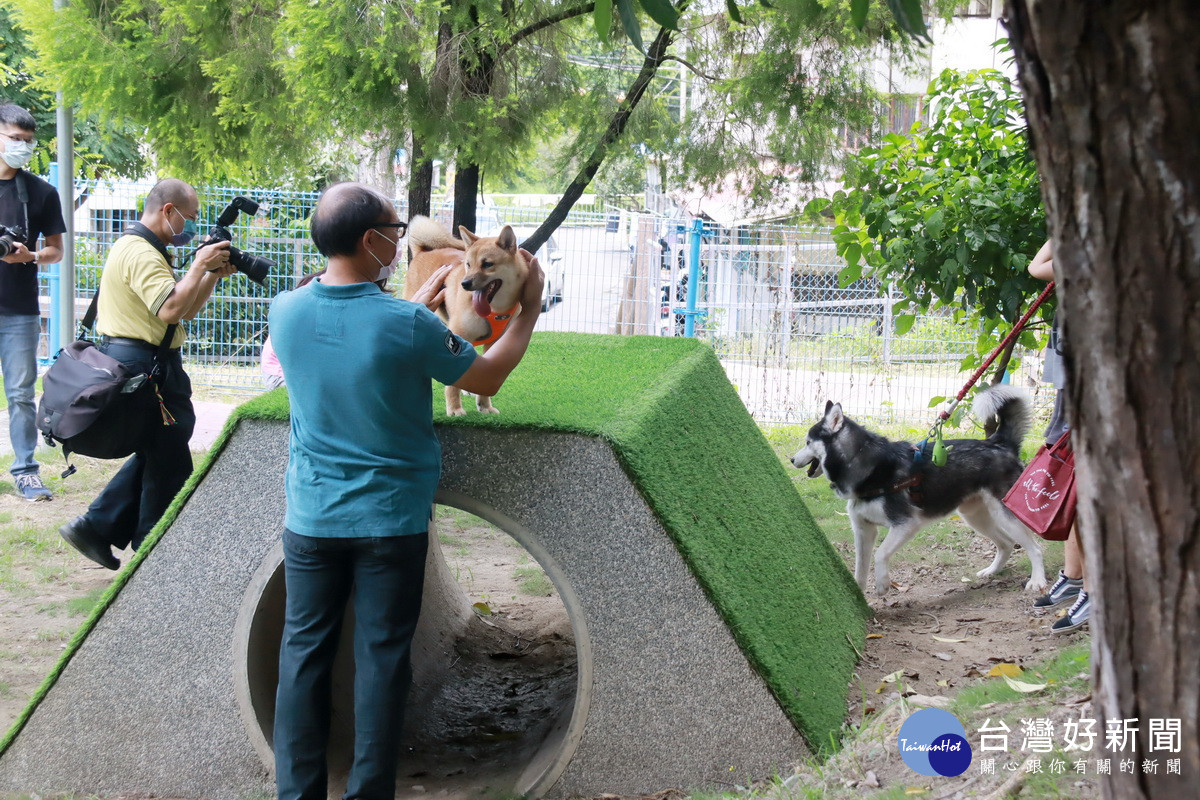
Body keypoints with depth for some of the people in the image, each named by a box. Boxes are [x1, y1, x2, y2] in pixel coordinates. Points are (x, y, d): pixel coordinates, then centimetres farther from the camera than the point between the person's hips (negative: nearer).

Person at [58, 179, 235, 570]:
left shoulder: (138, 248, 18)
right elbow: (171, 309, -30)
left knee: (155, 456, 19)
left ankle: (94, 527, 19)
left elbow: (187, 310, 18)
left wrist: (214, 274, 5)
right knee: (170, 465, -1)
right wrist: (200, 265, -21)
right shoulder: (141, 253, -17)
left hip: (137, 363, 11)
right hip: (146, 365, -11)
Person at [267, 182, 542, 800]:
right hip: (391, 519, -3)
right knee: (381, 658, 8)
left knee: (304, 652, 11)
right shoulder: (408, 326, -20)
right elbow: (487, 379, -4)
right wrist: (529, 311, 8)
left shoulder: (285, 311, -7)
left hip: (311, 517, 3)